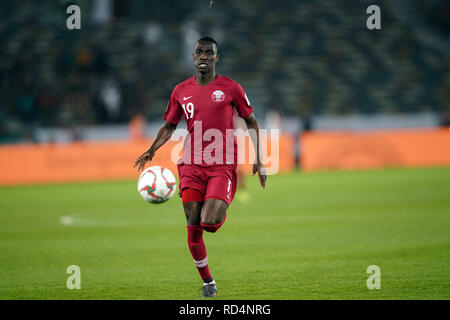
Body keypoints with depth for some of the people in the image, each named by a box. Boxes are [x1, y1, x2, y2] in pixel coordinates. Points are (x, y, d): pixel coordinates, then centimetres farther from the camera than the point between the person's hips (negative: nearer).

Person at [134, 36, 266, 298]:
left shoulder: (230, 89, 1)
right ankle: (208, 283, 13)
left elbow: (251, 122, 10)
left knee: (210, 222, -20)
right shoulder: (181, 91, 9)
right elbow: (169, 126, 20)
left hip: (223, 166, -3)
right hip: (192, 166, 3)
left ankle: (222, 212, 18)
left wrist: (258, 160, 4)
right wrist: (152, 151, 3)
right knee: (193, 228, -2)